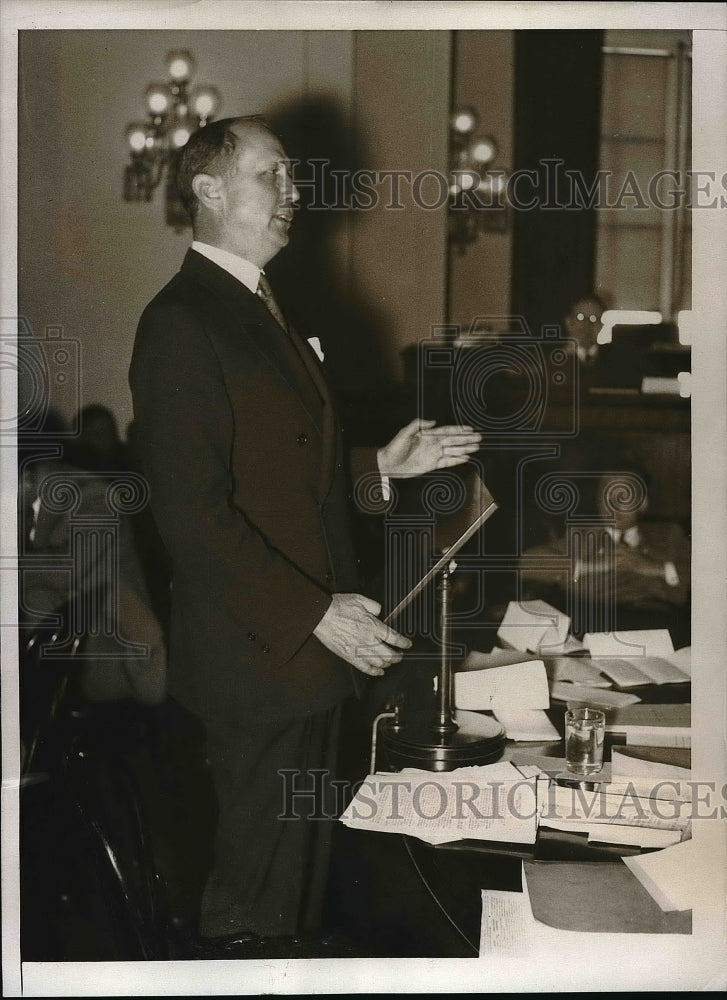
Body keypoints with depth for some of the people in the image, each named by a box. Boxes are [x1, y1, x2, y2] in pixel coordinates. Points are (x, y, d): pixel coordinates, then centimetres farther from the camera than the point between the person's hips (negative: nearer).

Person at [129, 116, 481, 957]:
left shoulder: (260, 310, 15)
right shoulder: (182, 325, -17)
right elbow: (195, 515, -23)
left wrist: (382, 465, 9)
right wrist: (316, 615, -21)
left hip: (311, 642, 9)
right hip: (259, 659, -9)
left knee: (298, 856, 20)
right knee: (254, 894, 4)